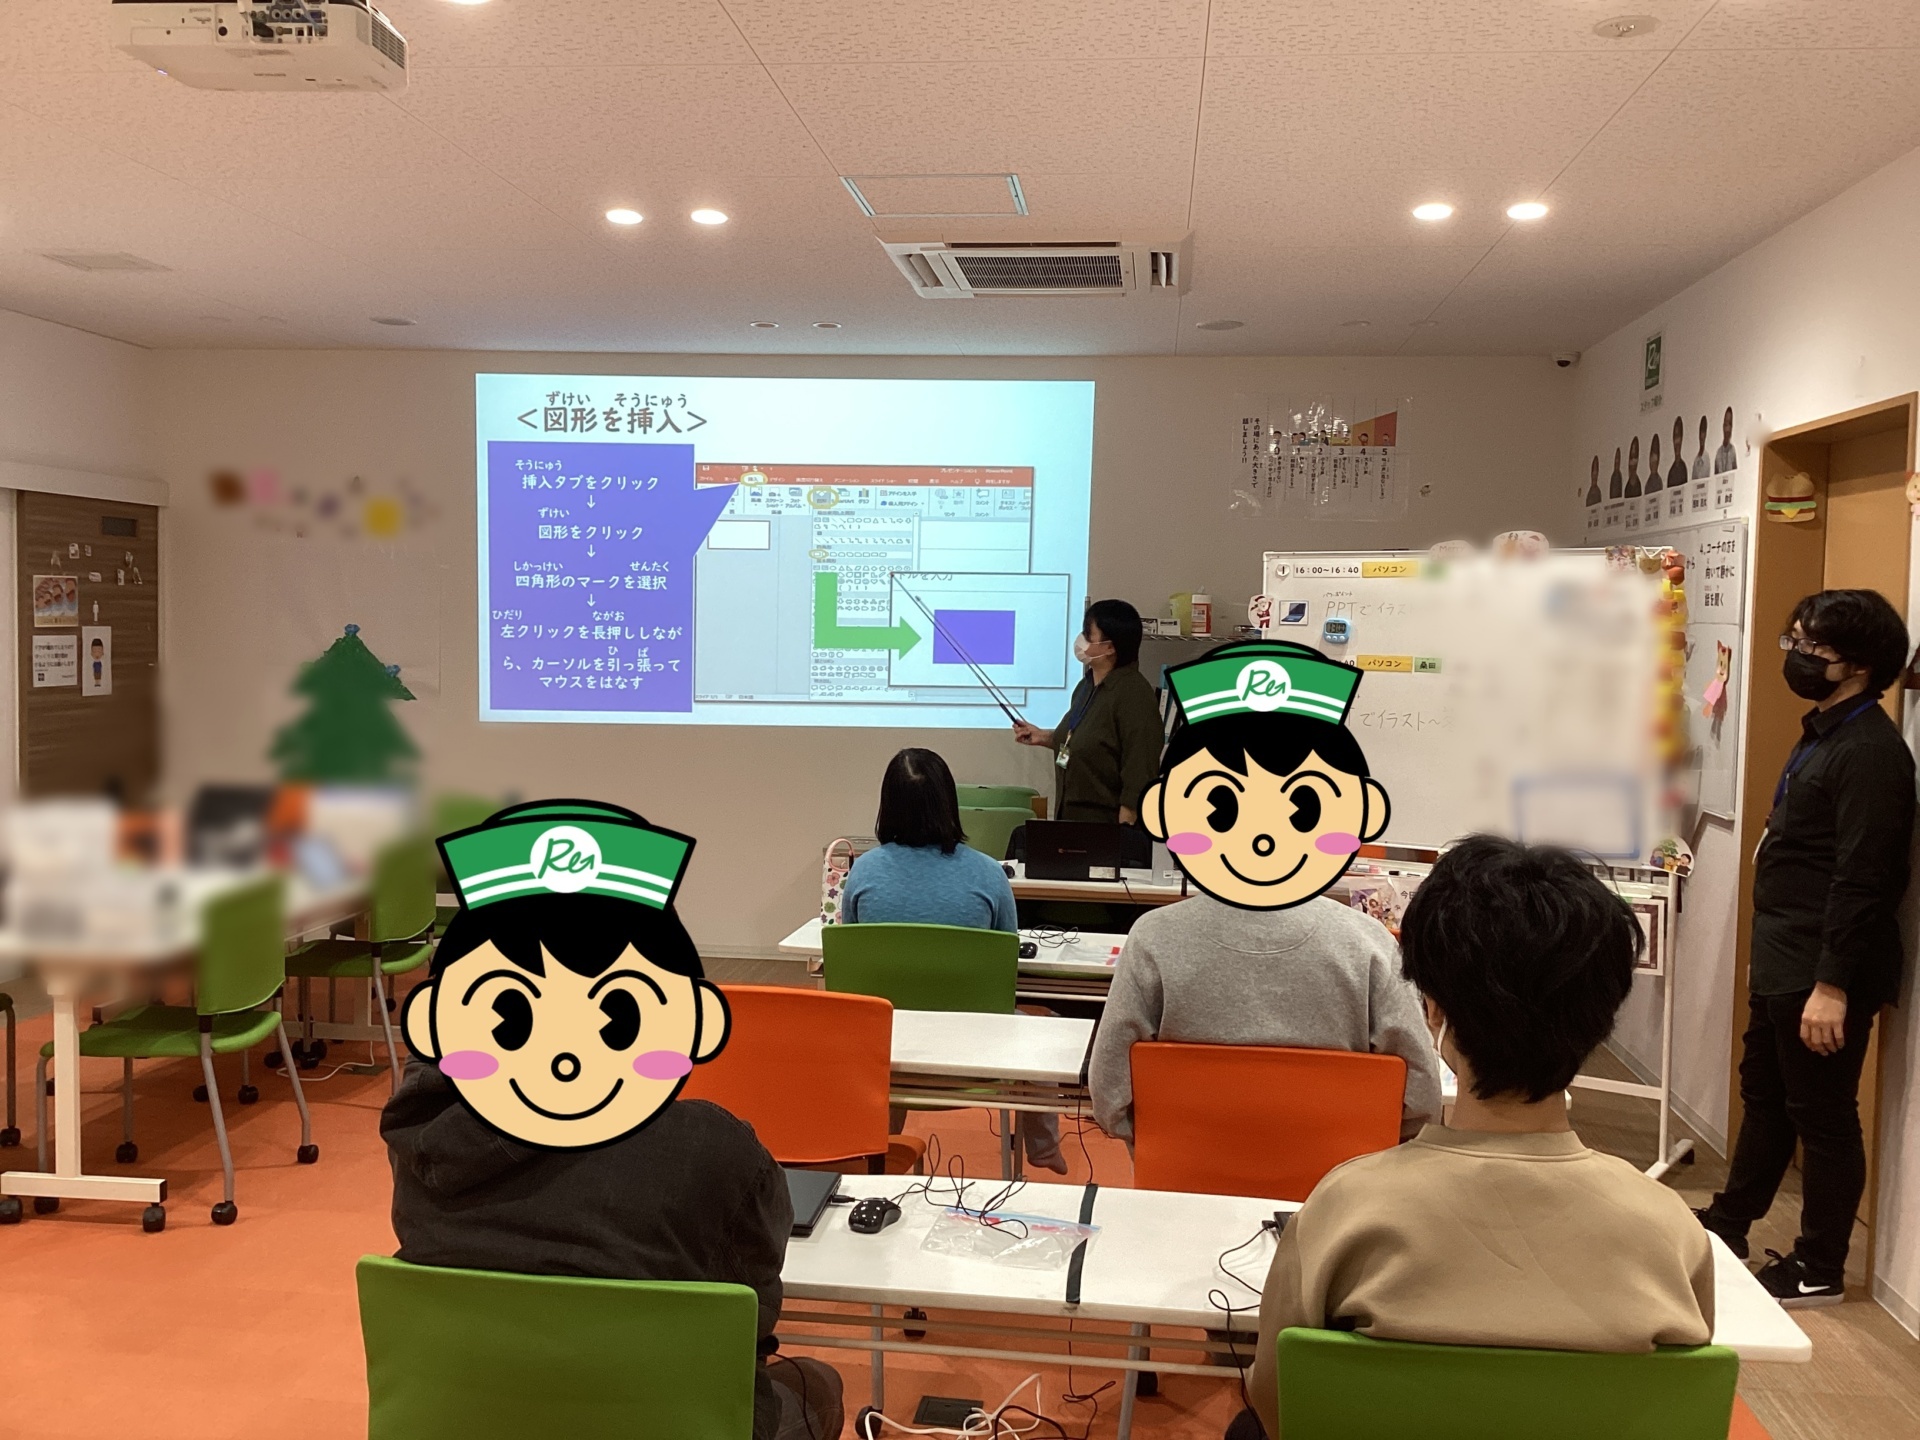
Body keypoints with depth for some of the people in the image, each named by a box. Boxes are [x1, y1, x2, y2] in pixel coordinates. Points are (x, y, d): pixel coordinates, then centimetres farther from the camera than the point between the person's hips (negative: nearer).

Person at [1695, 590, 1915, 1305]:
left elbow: (1862, 881, -23)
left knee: (1822, 1116, 2)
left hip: (1821, 971, -10)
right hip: (1781, 962, 10)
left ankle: (1819, 1271, 16)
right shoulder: (1823, 733, 14)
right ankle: (1727, 1226, 35)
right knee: (1764, 1095, 20)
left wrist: (1832, 984, -24)